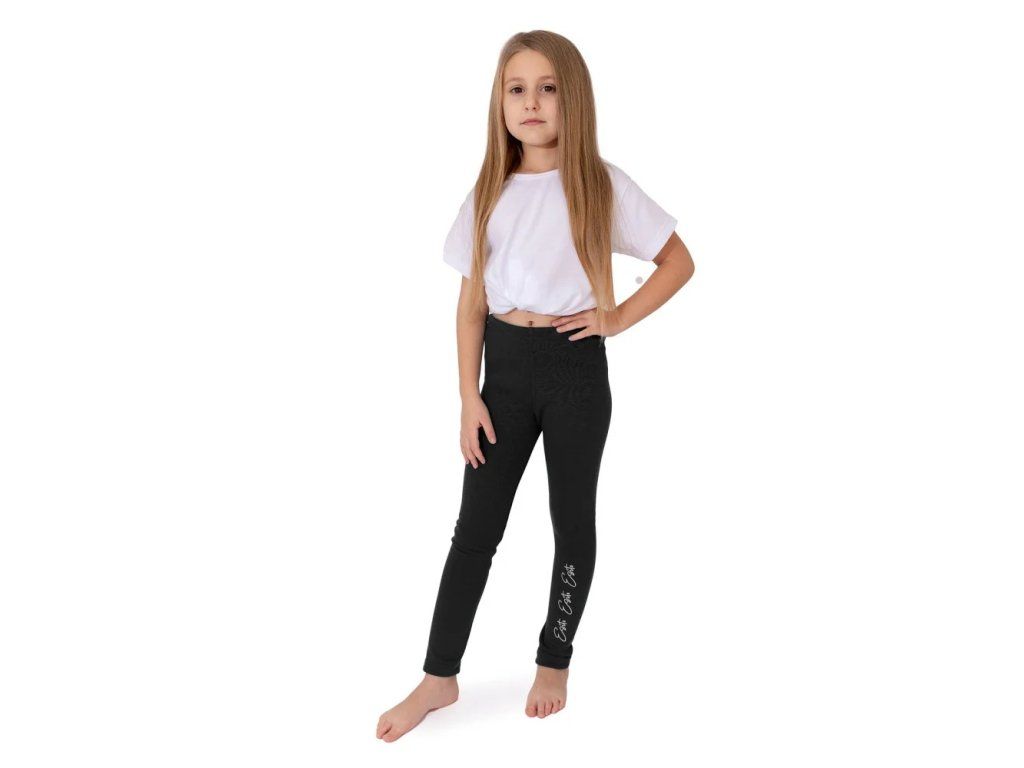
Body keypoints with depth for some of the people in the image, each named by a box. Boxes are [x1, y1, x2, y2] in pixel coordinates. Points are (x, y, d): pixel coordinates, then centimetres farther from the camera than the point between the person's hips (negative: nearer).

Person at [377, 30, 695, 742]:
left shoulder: (603, 184, -5)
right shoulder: (491, 191, 3)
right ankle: (440, 677, 15)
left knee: (572, 518, 9)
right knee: (477, 524, 6)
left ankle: (555, 663, 27)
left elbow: (679, 262, 1)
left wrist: (616, 317, -9)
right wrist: (469, 397, 0)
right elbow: (471, 302, 5)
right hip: (504, 367, 3)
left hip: (575, 369, -2)